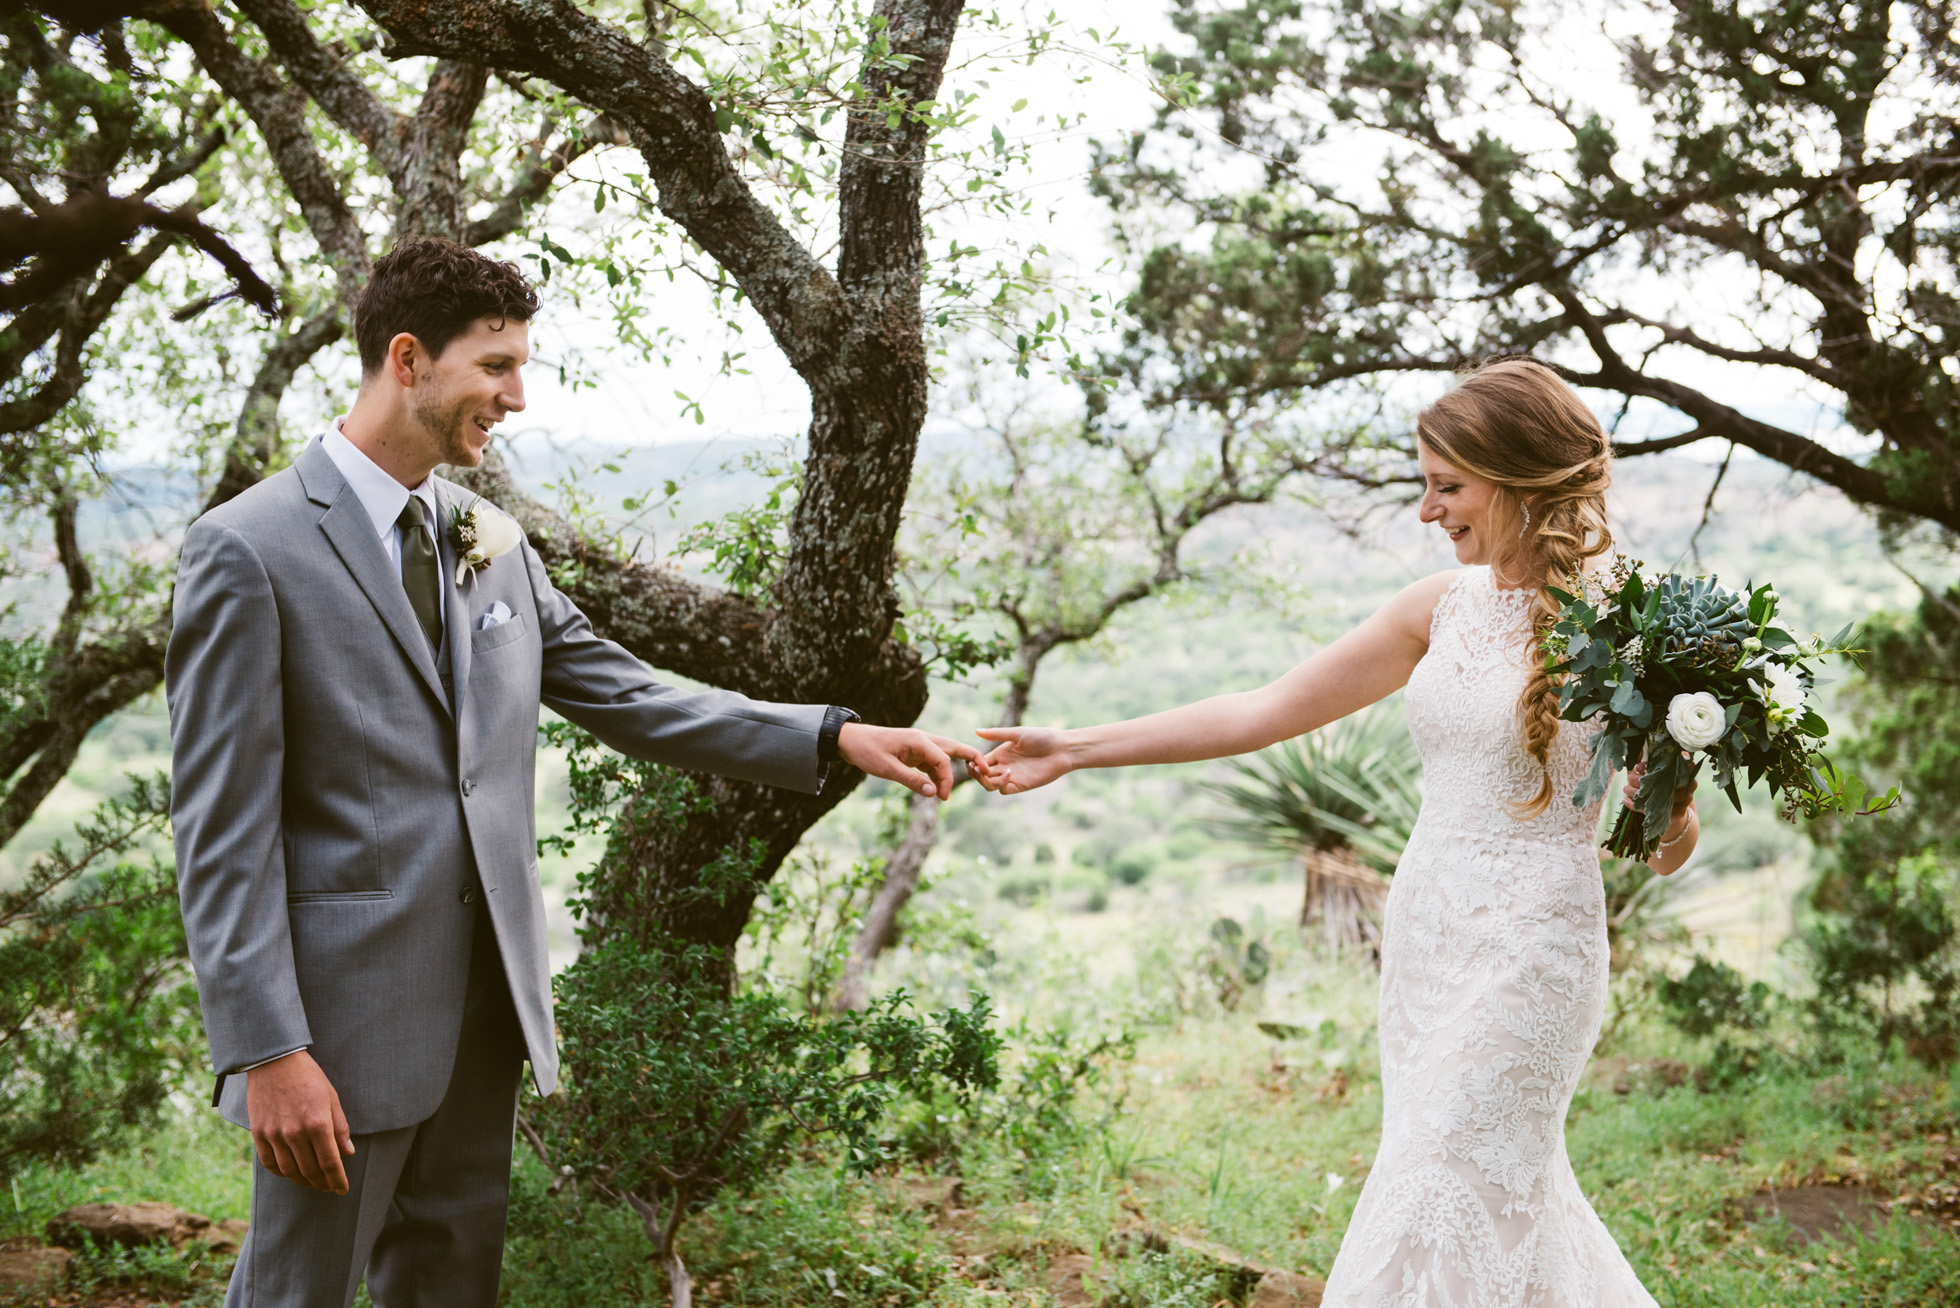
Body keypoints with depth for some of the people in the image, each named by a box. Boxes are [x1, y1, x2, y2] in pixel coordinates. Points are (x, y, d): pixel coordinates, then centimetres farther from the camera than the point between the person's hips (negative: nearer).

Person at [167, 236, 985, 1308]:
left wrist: (837, 738, 3)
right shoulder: (248, 550, -11)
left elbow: (628, 698, 12)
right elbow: (222, 828, -13)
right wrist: (268, 1051, -18)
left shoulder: (493, 544, 10)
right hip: (349, 1003, -7)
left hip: (488, 995, 7)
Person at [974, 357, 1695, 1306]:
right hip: (1423, 934, 6)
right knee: (1502, 1188, 15)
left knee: (1440, 1202, -6)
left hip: (1527, 951, -6)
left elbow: (1670, 849, -4)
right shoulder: (1444, 605, 4)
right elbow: (1267, 711, 8)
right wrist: (1075, 750, 8)